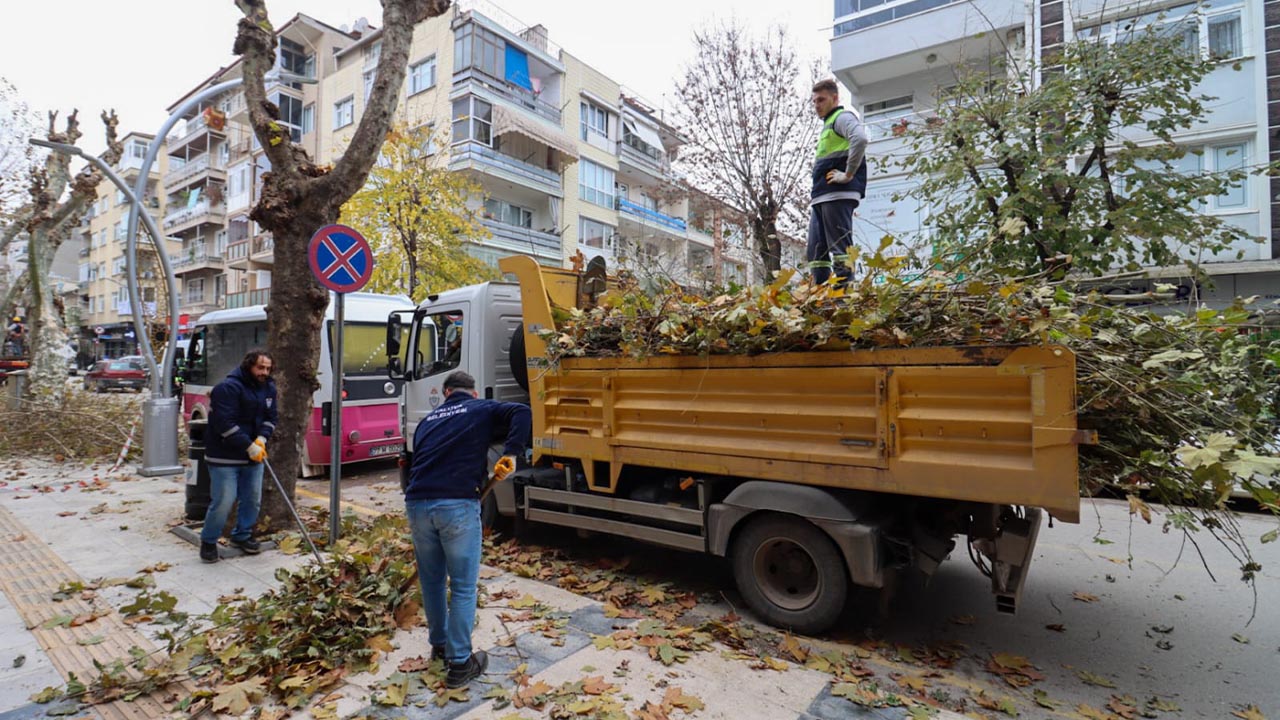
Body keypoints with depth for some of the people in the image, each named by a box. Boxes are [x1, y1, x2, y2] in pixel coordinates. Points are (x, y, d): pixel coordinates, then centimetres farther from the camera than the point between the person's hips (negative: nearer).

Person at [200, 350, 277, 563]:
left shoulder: (269, 388, 5)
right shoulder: (228, 388, -18)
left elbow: (272, 416, 8)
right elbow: (225, 424, -23)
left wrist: (262, 439, -10)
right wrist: (249, 446, -22)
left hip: (254, 457, 7)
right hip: (225, 457, -7)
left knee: (253, 500, 13)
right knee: (223, 502, -4)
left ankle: (242, 536, 33)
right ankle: (208, 541, 18)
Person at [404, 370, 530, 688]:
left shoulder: (428, 420, 24)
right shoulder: (482, 410, 10)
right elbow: (522, 412, -9)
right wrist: (511, 454, -10)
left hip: (417, 504, 5)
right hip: (457, 505, -5)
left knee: (431, 581, 21)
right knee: (463, 586, 6)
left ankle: (439, 645, 39)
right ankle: (460, 664, 14)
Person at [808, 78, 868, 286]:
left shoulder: (842, 117, 1)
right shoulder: (827, 125, 30)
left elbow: (860, 139, -21)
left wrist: (848, 175, -19)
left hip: (838, 194, -10)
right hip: (821, 198, 10)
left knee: (839, 246, -14)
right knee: (815, 252, 4)